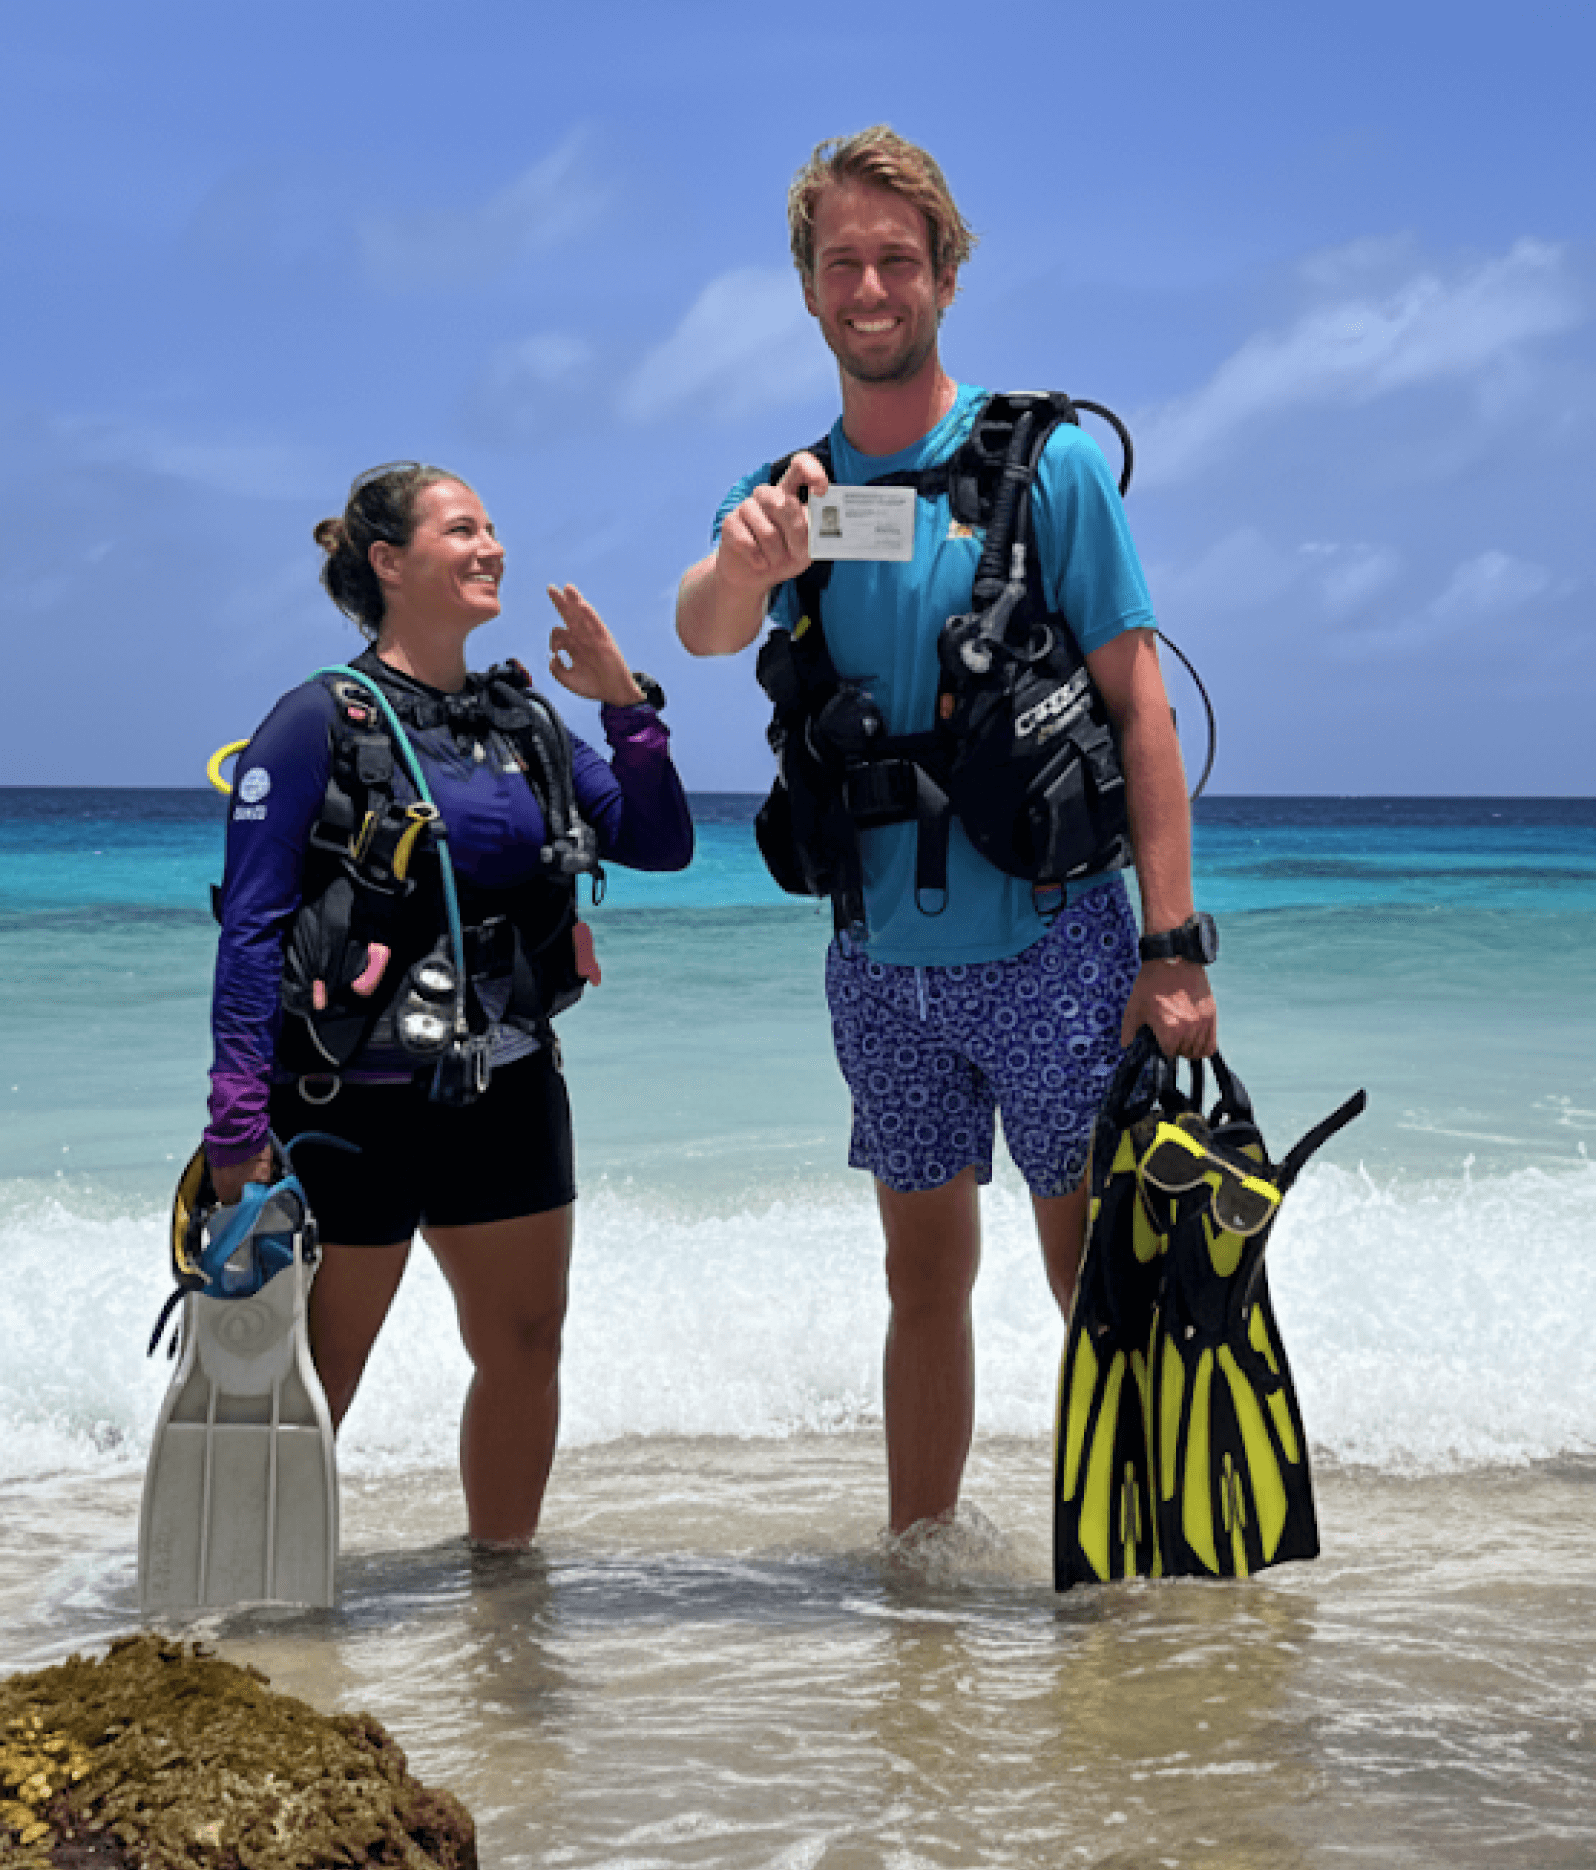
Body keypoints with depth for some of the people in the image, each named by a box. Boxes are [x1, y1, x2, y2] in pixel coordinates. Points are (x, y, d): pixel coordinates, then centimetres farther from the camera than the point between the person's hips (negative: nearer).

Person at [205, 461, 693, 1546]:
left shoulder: (523, 721, 10)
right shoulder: (321, 722, -9)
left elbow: (662, 845, 8)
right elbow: (249, 929, -12)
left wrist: (627, 706, -5)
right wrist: (239, 1131, -17)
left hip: (509, 1089, 6)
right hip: (354, 1103, -6)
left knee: (525, 1350, 11)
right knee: (308, 1384, 2)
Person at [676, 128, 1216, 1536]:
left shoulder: (1045, 462, -5)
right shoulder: (788, 493, 5)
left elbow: (1138, 704, -7)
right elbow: (705, 633, -15)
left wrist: (1176, 945, -14)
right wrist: (742, 566, -40)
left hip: (1048, 944, -4)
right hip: (884, 958, 4)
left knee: (1096, 1278, 1)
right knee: (925, 1277, 13)